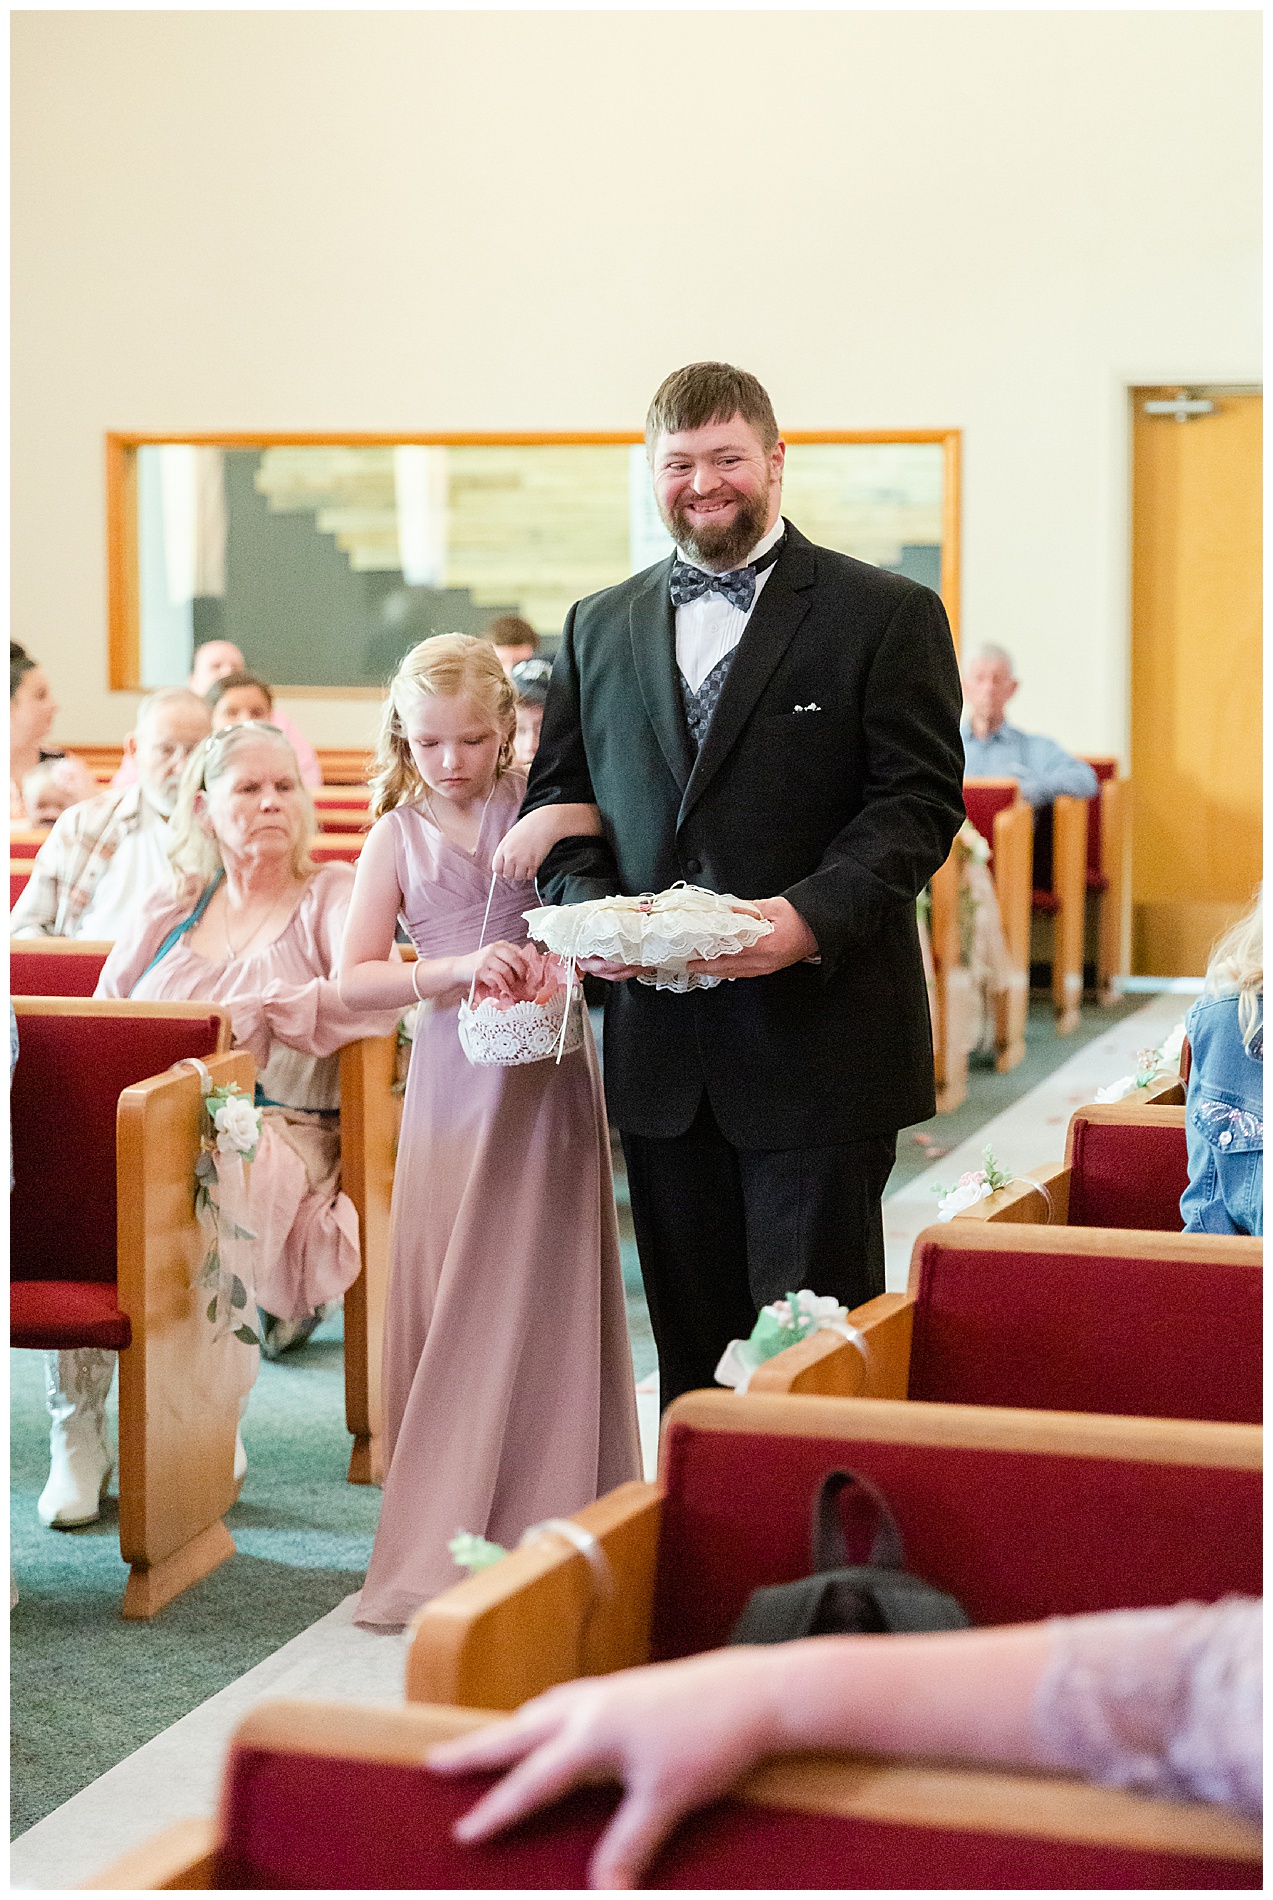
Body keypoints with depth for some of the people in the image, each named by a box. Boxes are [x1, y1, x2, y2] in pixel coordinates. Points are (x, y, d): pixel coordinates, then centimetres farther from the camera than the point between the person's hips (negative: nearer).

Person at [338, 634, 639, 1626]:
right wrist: (460, 968, -17)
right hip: (453, 1077, 2)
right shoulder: (399, 836, 5)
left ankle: (540, 1528, 4)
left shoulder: (541, 803, 2)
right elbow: (354, 979, -3)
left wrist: (556, 821, -23)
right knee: (446, 1298, 3)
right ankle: (443, 1535, 13)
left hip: (549, 1071, -2)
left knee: (537, 1292, -3)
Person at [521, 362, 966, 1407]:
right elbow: (556, 792, 14)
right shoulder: (599, 626, 14)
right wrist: (587, 906, -7)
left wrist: (813, 917, -23)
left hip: (818, 1038, -4)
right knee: (690, 1338, 12)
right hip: (661, 1048, 5)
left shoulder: (887, 615, 0)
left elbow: (919, 800, -7)